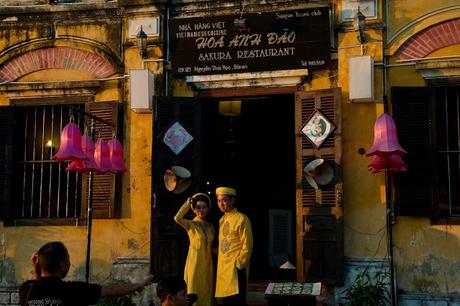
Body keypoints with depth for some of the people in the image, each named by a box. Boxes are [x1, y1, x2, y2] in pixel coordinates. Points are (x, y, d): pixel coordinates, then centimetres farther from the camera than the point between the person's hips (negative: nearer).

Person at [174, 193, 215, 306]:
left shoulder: (210, 226, 12)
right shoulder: (190, 224, -4)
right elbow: (177, 218, -25)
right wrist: (187, 203, -18)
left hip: (207, 263, 5)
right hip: (195, 262, -5)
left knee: (207, 292, 9)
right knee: (194, 293, -1)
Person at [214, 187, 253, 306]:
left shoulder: (241, 219, -9)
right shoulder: (222, 220, 14)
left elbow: (247, 246, -12)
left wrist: (239, 264, -14)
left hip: (235, 267, -7)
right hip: (223, 267, 7)